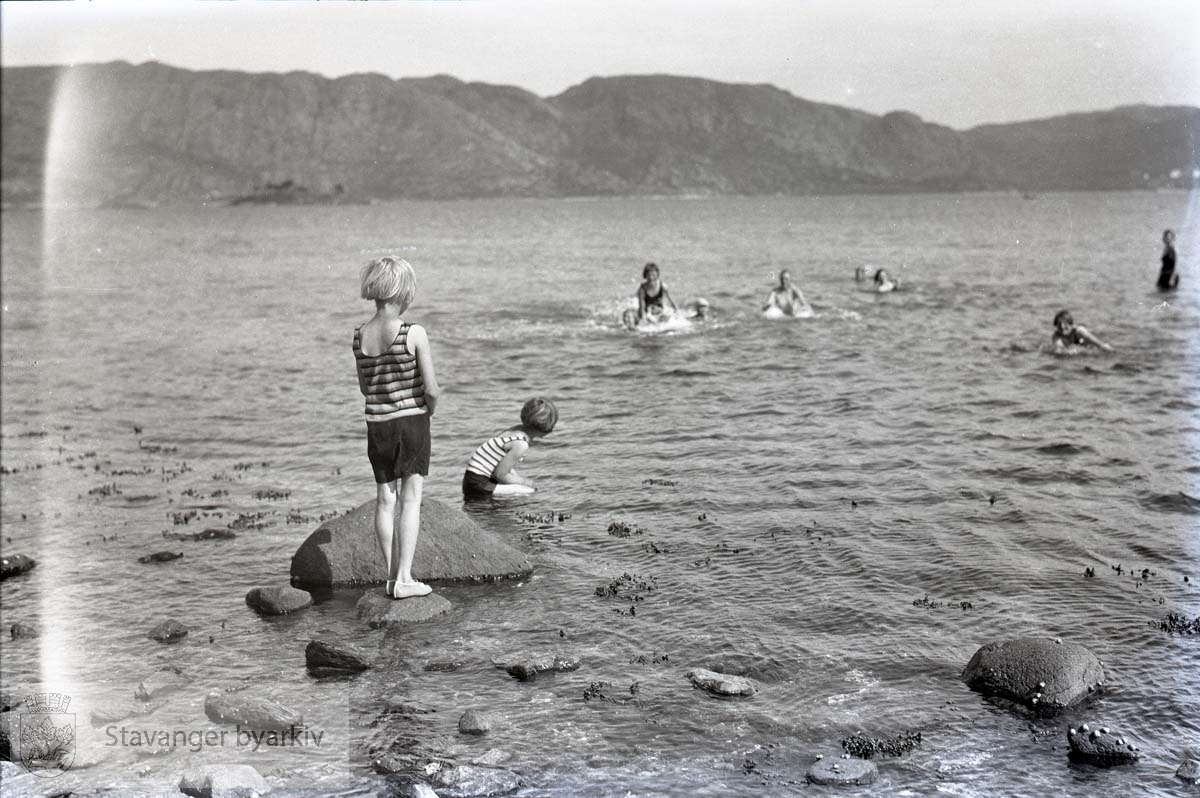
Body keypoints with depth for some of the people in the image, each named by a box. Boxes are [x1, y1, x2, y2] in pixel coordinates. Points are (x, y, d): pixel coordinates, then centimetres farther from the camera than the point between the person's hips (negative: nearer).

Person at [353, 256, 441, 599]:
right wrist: (428, 408, 7)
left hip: (377, 425, 4)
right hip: (412, 421, -4)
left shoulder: (360, 336, -1)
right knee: (411, 497, 3)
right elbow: (431, 389, -13)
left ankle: (392, 575, 19)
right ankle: (404, 579, 2)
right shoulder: (414, 334, -15)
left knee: (385, 499, 12)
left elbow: (365, 387, 9)